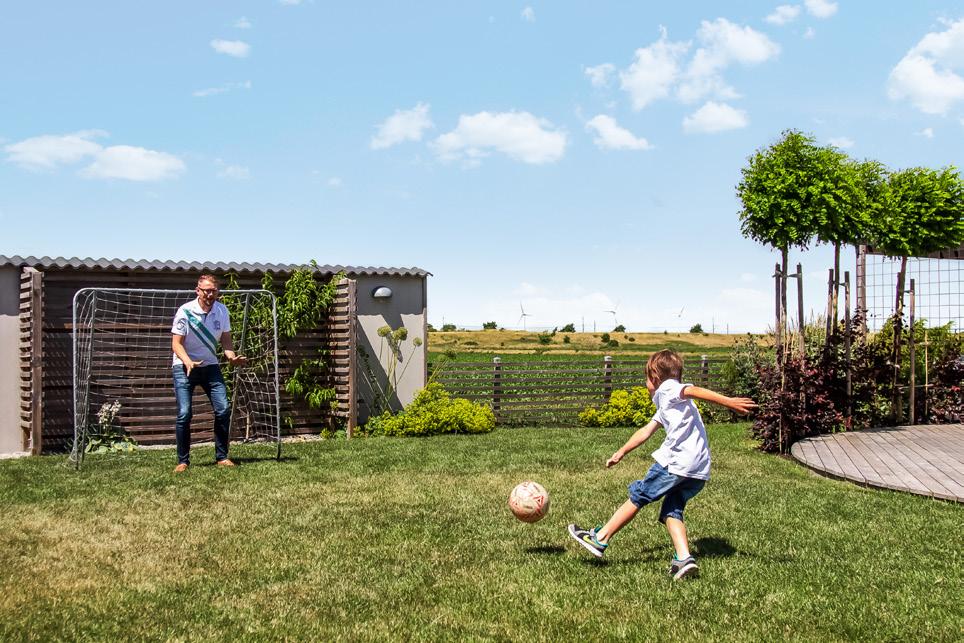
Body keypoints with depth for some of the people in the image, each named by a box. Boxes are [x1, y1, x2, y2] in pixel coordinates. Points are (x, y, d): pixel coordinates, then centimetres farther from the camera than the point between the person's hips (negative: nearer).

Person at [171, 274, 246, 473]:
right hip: (185, 367, -4)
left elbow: (225, 340, 4)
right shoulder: (185, 311, -15)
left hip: (210, 366, 4)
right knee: (184, 414, -11)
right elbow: (176, 344, -14)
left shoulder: (222, 311, -2)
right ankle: (183, 461, 1)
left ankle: (222, 457, 5)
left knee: (223, 408, -7)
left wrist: (232, 357, -17)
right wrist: (188, 362, -32)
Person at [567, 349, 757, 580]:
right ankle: (684, 558, -6)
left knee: (637, 497, 3)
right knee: (672, 511, 14)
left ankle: (599, 539, 11)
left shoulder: (668, 388, 2)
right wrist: (621, 453, 45)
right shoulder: (666, 406, 31)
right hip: (699, 471, 8)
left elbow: (695, 391, -16)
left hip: (676, 463, -8)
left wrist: (728, 401, -30)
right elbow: (646, 431, 39)